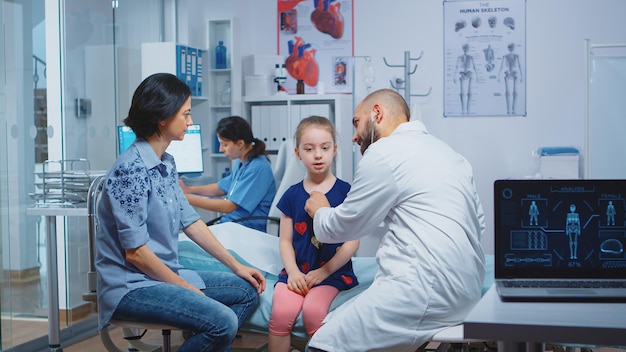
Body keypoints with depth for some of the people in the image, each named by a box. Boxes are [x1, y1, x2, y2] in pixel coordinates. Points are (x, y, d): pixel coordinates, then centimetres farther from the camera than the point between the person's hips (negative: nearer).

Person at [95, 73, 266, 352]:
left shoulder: (166, 163, 8)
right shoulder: (131, 170, -20)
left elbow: (190, 221, 12)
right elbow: (135, 253, -20)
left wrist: (236, 266, 12)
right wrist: (187, 289, -12)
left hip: (164, 275, 9)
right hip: (130, 287, -9)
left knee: (246, 291, 9)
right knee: (222, 321, -24)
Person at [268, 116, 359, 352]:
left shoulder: (345, 191, 0)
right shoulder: (292, 195, 9)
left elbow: (352, 242, -3)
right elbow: (286, 240, 8)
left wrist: (323, 271, -11)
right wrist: (293, 271, -9)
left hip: (332, 272, -2)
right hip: (297, 271, 2)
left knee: (313, 311, -29)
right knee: (281, 313, -24)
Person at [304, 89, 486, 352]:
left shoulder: (384, 152, -6)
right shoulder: (443, 150, 21)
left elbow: (344, 226, 2)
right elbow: (478, 223, 21)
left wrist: (320, 212, 24)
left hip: (429, 290, -10)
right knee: (332, 323, 13)